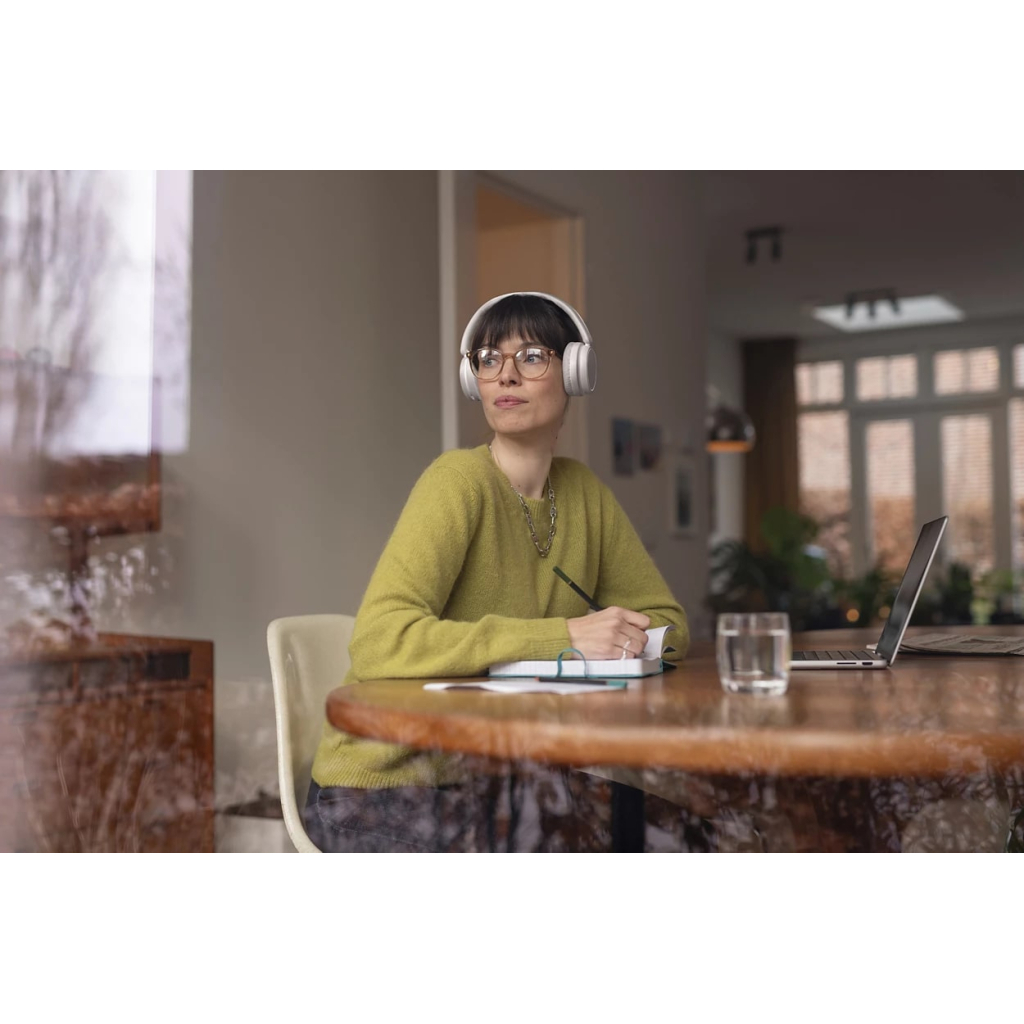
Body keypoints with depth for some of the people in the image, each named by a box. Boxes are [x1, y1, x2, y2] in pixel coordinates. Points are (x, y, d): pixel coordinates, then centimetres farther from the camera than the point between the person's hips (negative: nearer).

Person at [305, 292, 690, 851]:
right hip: (385, 780, -6)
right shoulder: (459, 481, -15)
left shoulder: (583, 491, 5)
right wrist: (562, 636, -30)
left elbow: (666, 620, 13)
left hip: (491, 776, 6)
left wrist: (621, 641, -11)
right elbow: (378, 643, -28)